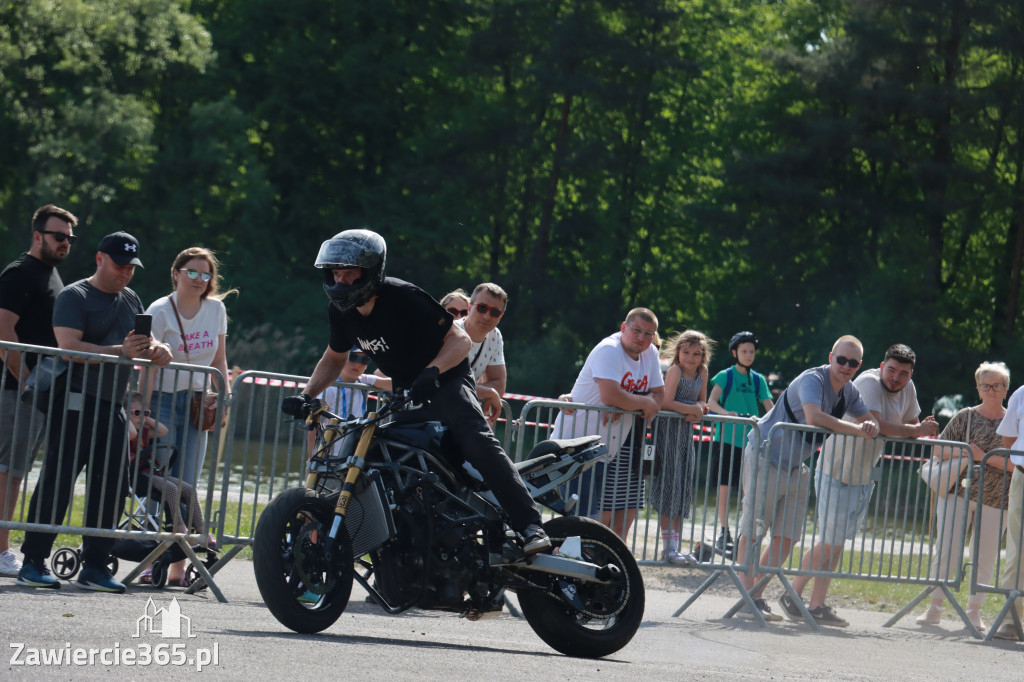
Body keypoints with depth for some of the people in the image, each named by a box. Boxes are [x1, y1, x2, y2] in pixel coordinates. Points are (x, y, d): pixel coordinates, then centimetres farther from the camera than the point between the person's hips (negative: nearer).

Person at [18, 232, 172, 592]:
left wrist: (157, 349, -5)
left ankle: (94, 565, 9)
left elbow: (144, 341, 20)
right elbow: (69, 346, -16)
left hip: (113, 406, 7)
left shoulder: (131, 300, 19)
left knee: (111, 487, 4)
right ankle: (33, 561, -5)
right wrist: (121, 351, -24)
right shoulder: (74, 296, -4)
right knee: (57, 480, -8)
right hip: (75, 402, -7)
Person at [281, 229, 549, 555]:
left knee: (477, 443, -31)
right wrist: (306, 396, 3)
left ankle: (529, 525, -37)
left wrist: (431, 372, -39)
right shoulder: (341, 311, -1)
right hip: (405, 393, 8)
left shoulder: (402, 297, -22)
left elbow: (460, 340, -21)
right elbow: (334, 358, 18)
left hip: (446, 382, -8)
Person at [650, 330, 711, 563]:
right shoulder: (675, 370, -12)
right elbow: (666, 402, -21)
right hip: (667, 429, -7)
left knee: (684, 487, 7)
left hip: (687, 431, 7)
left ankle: (675, 545, 12)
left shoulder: (702, 373, 8)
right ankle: (668, 547, -4)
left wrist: (698, 410, -10)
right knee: (669, 485, -7)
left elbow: (702, 401, 13)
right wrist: (693, 409, -12)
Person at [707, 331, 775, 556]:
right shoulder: (725, 376, 1)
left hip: (751, 439, 3)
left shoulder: (758, 380, 12)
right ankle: (723, 532, 5)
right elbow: (711, 402, -12)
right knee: (725, 485, -2)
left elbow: (770, 407, 5)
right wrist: (726, 413, -31)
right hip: (727, 437, -3)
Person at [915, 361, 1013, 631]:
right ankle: (935, 607, 3)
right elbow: (939, 449, 7)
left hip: (995, 499, 0)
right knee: (946, 550, -4)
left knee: (984, 558, 2)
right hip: (957, 492, 0)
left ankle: (974, 611, 12)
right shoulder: (965, 417, 6)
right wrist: (962, 452, -11)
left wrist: (984, 457, -15)